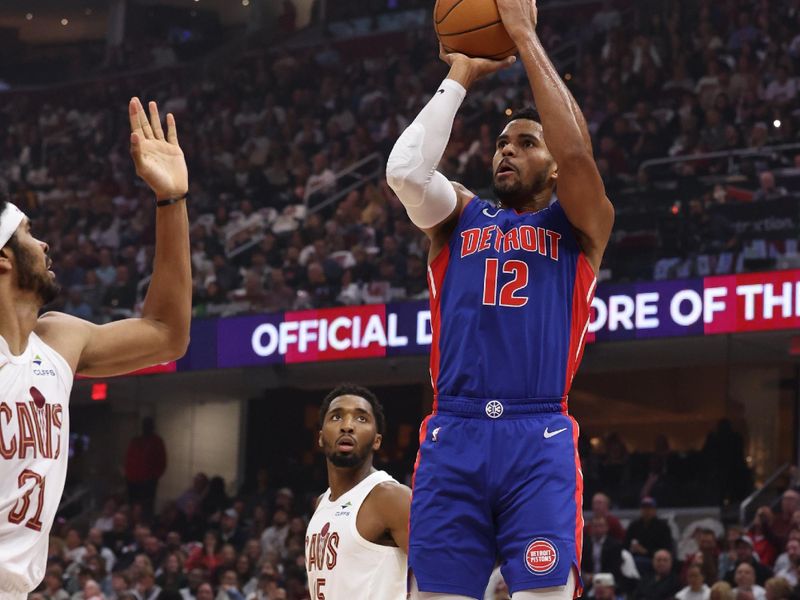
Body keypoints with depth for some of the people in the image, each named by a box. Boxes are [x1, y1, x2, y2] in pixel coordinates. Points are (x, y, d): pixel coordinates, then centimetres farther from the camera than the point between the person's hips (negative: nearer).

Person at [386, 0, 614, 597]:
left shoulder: (580, 226, 14)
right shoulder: (460, 216, 21)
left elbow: (576, 151, -5)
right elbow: (404, 170, 0)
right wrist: (460, 77, 8)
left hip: (539, 441, -2)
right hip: (453, 438, 2)